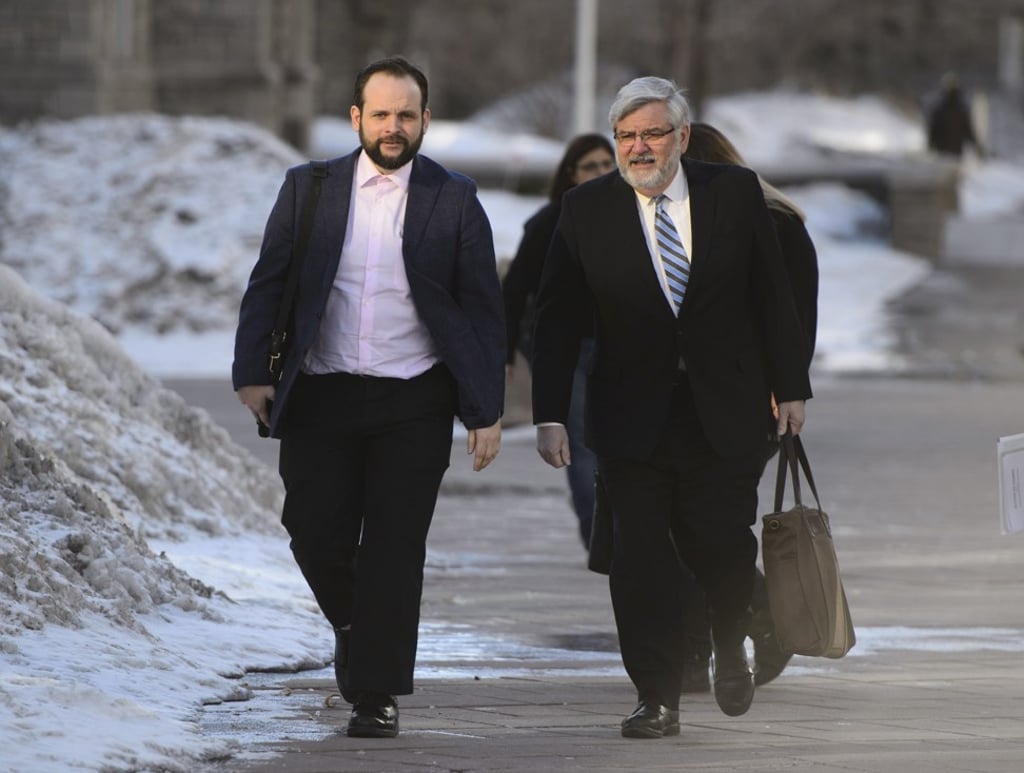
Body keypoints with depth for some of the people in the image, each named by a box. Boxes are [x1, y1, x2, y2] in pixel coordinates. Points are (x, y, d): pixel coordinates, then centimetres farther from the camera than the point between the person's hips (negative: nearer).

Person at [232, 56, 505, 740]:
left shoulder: (454, 200, 2)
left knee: (394, 550, -2)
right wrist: (252, 372, -5)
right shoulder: (309, 189, 6)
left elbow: (483, 311, 3)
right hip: (321, 396, 2)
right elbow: (268, 285, 6)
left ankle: (378, 696, 4)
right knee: (316, 536, -1)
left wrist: (487, 411, -2)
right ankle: (355, 625, 29)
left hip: (413, 404, -1)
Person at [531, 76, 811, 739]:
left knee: (722, 546, 1)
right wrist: (550, 415, -6)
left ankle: (730, 653, 32)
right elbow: (558, 318, 1)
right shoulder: (587, 209, 0)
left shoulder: (735, 193, 1)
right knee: (641, 559, -4)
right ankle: (657, 701, 2)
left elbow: (773, 297, 6)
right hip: (632, 420, 0)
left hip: (725, 412, 0)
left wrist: (791, 387, 5)